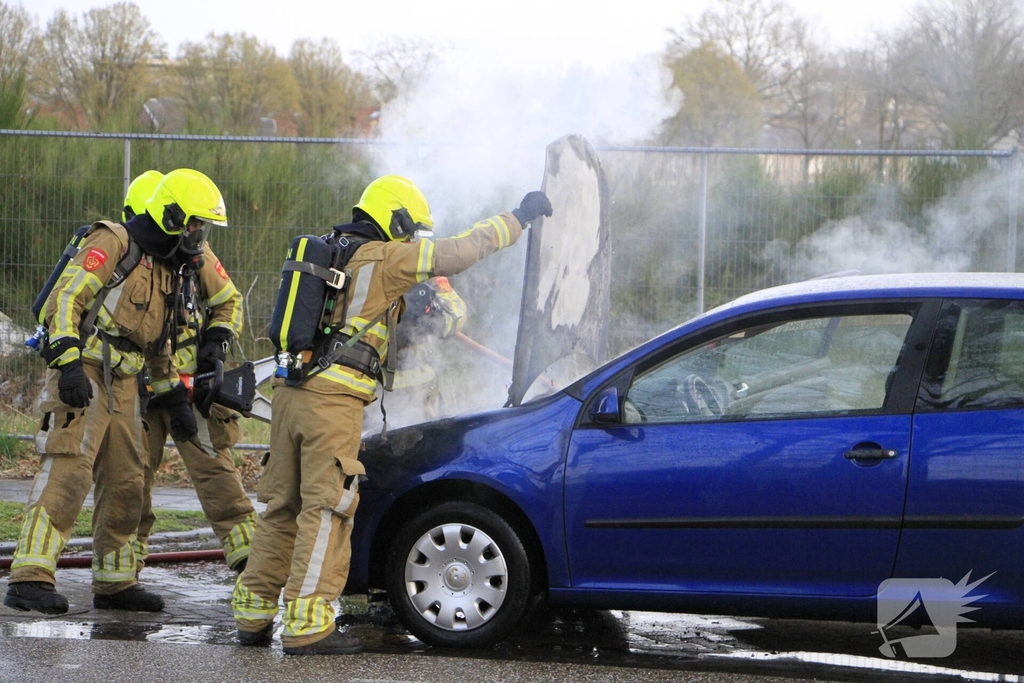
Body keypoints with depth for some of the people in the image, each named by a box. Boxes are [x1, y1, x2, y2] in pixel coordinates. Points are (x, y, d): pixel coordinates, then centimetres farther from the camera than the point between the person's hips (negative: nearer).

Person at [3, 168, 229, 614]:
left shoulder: (167, 268, 21)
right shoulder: (114, 244, -7)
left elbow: (158, 342, 30)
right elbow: (65, 298, -16)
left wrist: (176, 399, 26)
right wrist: (68, 361, -27)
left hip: (123, 386, 9)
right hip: (81, 377, -9)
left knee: (125, 485, 12)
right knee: (67, 474, -18)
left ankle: (115, 582, 23)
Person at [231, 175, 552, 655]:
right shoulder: (383, 259, -5)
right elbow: (458, 252, -5)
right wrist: (519, 218, 5)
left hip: (290, 392, 8)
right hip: (335, 399, -8)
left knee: (283, 505, 13)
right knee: (326, 508, -6)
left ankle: (253, 614, 15)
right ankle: (306, 624, -9)